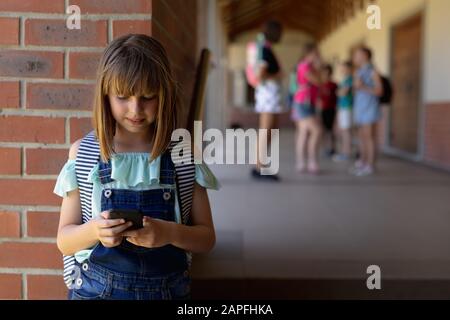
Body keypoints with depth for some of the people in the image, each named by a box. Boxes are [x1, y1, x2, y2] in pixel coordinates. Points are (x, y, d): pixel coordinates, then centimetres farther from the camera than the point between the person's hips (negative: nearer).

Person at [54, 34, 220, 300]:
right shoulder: (83, 153, -6)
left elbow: (206, 238, -3)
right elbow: (65, 242, -2)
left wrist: (170, 233, -22)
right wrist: (93, 230, -23)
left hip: (167, 288, 0)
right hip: (96, 288, 0)